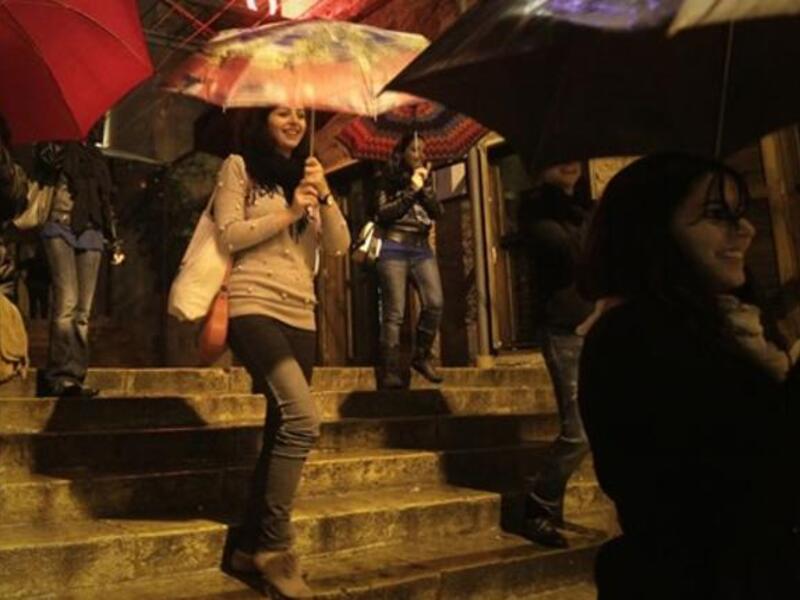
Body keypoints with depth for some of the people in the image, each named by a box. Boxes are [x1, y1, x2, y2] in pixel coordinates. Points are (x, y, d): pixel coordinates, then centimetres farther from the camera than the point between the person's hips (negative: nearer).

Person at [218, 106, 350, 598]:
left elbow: (339, 246, 10)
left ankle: (251, 546, 16)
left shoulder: (308, 176, 21)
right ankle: (275, 545, -9)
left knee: (281, 430, 4)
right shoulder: (240, 167, 7)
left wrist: (323, 195, -3)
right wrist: (288, 213, -9)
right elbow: (228, 235, -6)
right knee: (302, 419, -22)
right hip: (253, 306, -6)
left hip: (300, 315, 6)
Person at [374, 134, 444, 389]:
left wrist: (425, 187, -6)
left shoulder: (426, 181, 18)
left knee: (435, 303, -14)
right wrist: (410, 191, -9)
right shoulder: (389, 181, 5)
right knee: (394, 313, -8)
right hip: (394, 248, -4)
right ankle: (390, 370, -5)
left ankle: (421, 356, 4)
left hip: (422, 249, 4)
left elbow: (438, 212, 5)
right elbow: (383, 215, -8)